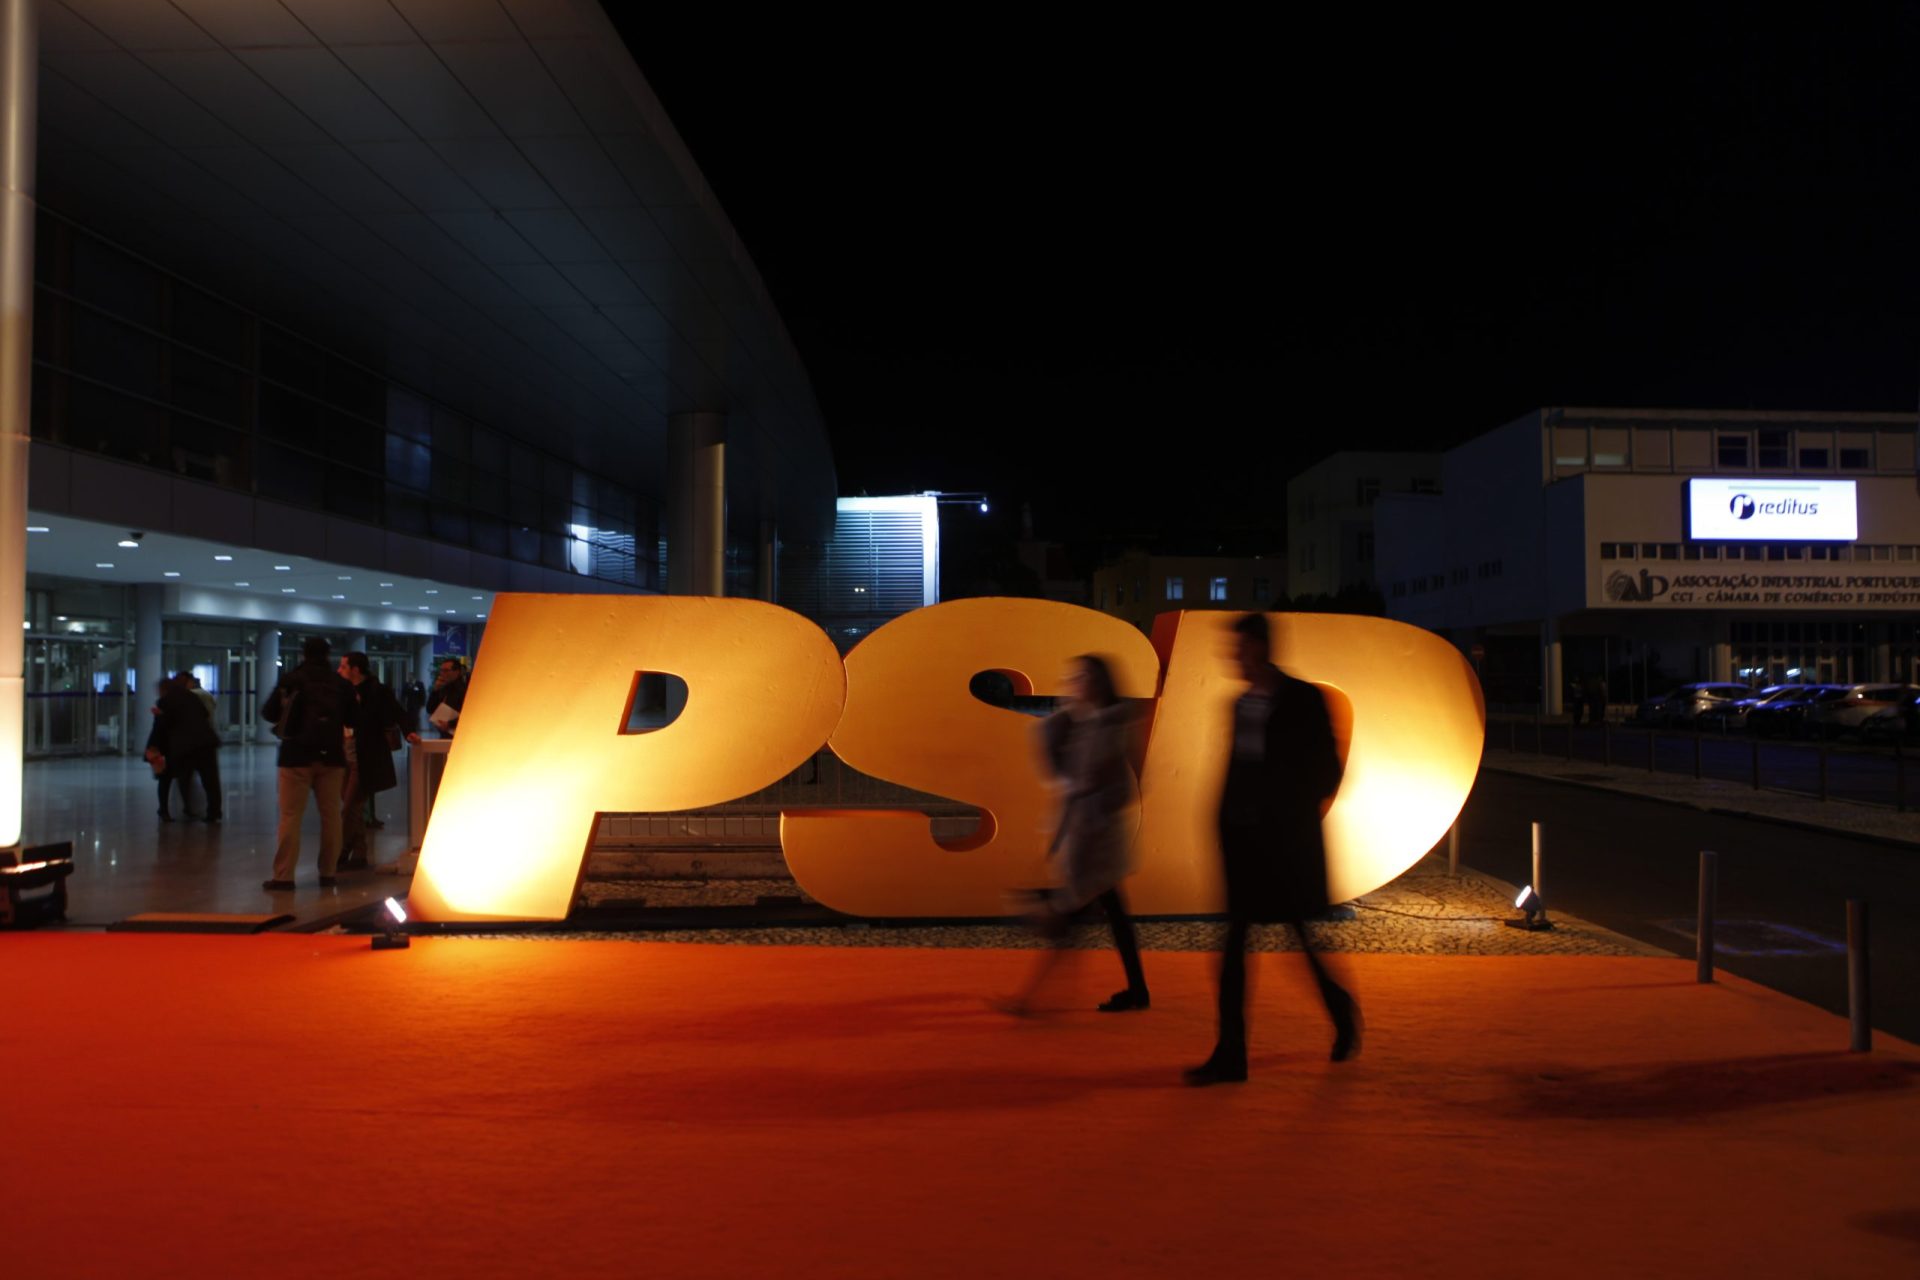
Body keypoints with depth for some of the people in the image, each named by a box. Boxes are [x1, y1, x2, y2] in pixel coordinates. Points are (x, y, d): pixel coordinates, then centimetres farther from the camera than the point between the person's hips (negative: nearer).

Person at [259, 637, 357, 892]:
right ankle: (328, 872, 10)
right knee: (330, 815, 8)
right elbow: (351, 719, 11)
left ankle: (283, 876, -4)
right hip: (331, 755, 2)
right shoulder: (341, 683, 4)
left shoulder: (291, 680, -2)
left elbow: (268, 713, 3)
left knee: (290, 816, -2)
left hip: (297, 755, -2)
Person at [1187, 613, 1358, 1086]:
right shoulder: (1240, 705, 10)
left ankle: (1341, 1010, 35)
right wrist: (1225, 830, 8)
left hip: (1288, 843, -5)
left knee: (1301, 938, 6)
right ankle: (1229, 1056, 2)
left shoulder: (1304, 701, -7)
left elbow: (1327, 771, -7)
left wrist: (1296, 817, -11)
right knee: (1234, 944, 0)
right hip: (1244, 842, 5)